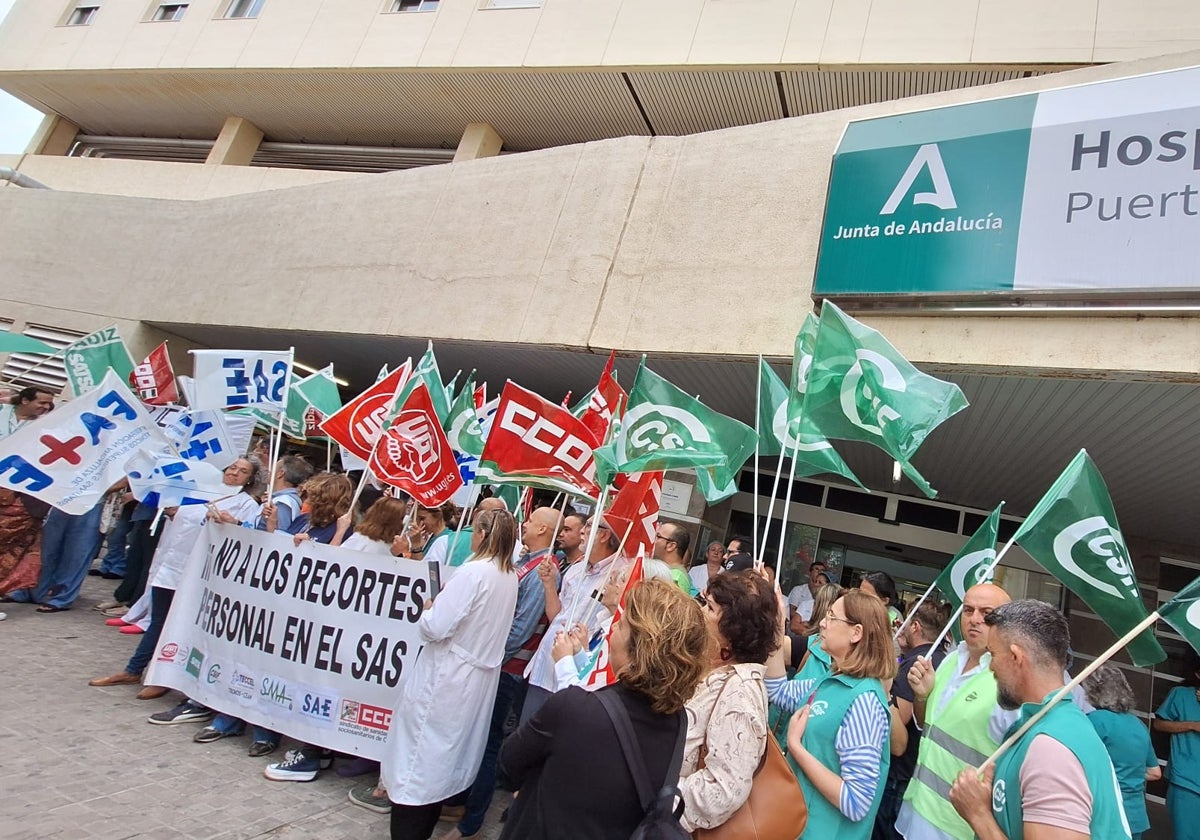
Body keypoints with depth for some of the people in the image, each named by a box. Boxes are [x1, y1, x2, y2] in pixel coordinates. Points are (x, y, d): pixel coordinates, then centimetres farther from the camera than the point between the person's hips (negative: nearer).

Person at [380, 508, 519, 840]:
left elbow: (434, 627, -22)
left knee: (420, 753, 4)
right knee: (448, 755, 20)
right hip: (482, 675, 8)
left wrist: (428, 608, -3)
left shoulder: (474, 571, -22)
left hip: (447, 674, -8)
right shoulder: (510, 577, 3)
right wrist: (445, 600, 8)